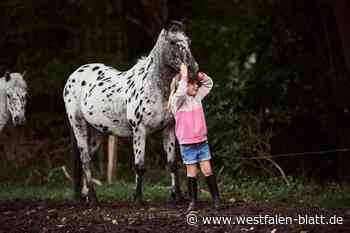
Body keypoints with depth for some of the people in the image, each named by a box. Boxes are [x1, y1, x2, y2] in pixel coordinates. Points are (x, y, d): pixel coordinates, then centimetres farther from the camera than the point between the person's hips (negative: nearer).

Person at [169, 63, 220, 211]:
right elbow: (180, 93, -32)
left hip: (202, 141, 4)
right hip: (187, 144, -4)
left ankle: (216, 198, 10)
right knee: (192, 172, 3)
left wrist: (198, 74, -1)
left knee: (207, 170, 3)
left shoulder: (197, 97, 8)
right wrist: (184, 76, -25)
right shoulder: (178, 101, -9)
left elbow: (209, 84, 14)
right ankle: (193, 201, 12)